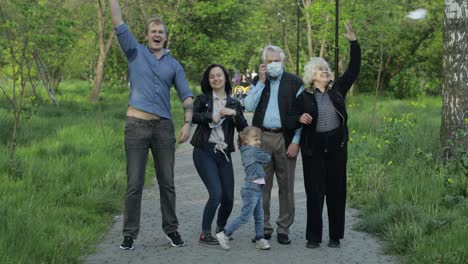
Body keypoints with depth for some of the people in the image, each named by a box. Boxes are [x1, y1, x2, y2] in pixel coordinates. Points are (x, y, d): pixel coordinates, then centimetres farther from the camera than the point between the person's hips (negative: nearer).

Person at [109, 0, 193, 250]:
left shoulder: (173, 65, 12)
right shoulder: (135, 52, 7)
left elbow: (186, 95, 8)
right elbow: (118, 24, 0)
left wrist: (187, 123, -6)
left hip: (163, 127, 2)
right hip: (137, 126, -2)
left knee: (167, 182, 7)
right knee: (134, 184, -1)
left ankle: (171, 229, 17)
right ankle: (130, 233, 5)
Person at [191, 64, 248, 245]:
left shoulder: (234, 104, 14)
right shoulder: (203, 99, 6)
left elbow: (244, 129, 3)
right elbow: (191, 115, -13)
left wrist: (234, 114, -11)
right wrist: (211, 116, -20)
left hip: (224, 154, 4)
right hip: (204, 152, -4)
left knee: (228, 198, 4)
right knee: (216, 194, -17)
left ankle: (220, 229, 31)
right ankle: (205, 234, -2)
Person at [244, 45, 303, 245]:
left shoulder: (295, 82, 3)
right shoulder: (257, 81, 12)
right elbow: (249, 107, -1)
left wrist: (296, 140, -7)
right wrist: (261, 82, -6)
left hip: (286, 138, -2)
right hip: (262, 138, 2)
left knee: (286, 185, 1)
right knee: (262, 185, 3)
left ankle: (284, 228, 9)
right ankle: (264, 227, 12)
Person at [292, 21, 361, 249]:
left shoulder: (337, 90, 6)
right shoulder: (303, 97, 0)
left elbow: (354, 69, 3)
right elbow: (293, 120, 7)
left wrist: (353, 42, -3)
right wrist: (300, 118, -16)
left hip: (336, 146, 2)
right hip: (313, 148, -2)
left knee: (336, 191, 5)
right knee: (314, 192, 0)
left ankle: (335, 236, 14)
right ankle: (313, 236, 9)